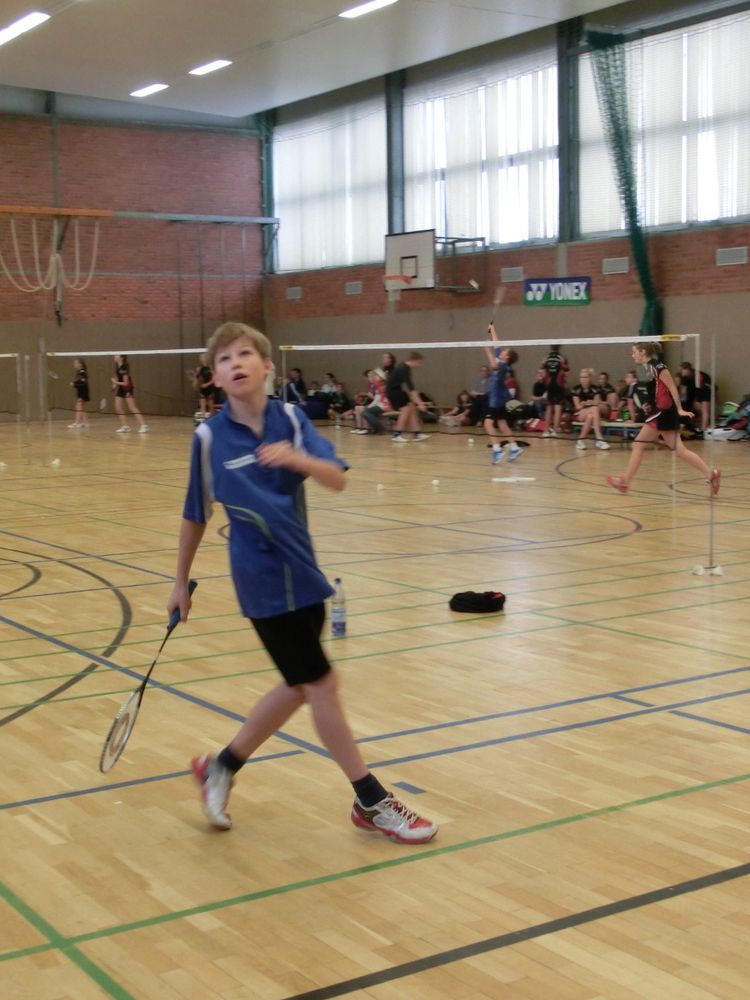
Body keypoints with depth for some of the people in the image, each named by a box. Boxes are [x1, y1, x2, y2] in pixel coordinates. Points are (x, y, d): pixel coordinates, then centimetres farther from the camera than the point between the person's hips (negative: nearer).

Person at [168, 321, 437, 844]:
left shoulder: (290, 418, -2)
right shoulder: (210, 437, -9)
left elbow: (338, 479, -12)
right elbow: (196, 515, 1)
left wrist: (297, 459, -31)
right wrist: (182, 582, 8)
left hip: (302, 571, 5)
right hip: (264, 581, -5)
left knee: (298, 687, 15)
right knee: (321, 686, -1)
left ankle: (222, 768, 33)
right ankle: (373, 802, 12)